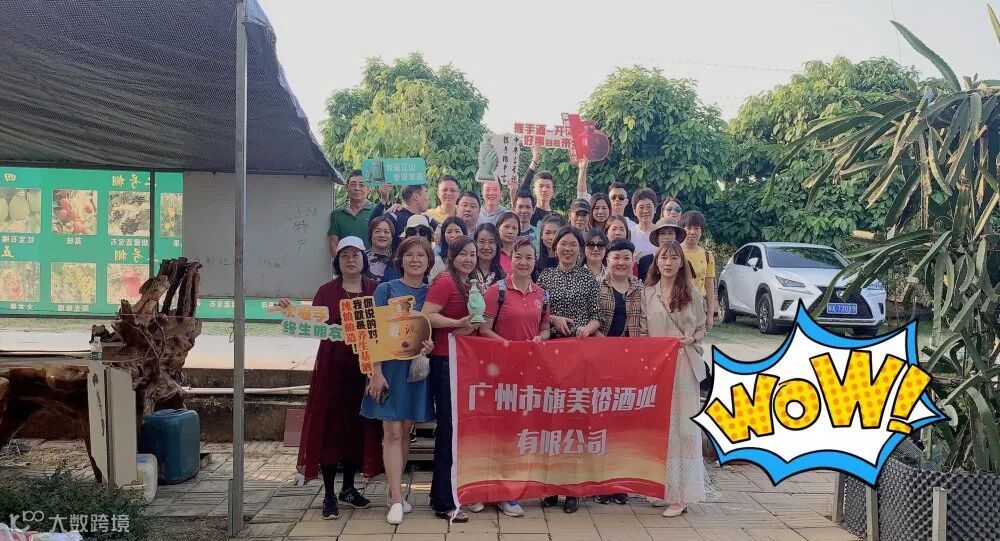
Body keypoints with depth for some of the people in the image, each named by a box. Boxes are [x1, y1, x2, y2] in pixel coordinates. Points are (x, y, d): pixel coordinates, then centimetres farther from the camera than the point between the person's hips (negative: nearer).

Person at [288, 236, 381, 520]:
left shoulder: (376, 290, 6)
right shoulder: (326, 291, 5)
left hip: (365, 366, 1)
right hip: (332, 366, -1)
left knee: (358, 426, 8)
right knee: (330, 426, -1)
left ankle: (348, 488, 24)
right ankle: (329, 495, 8)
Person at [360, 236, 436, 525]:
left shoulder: (432, 293, 8)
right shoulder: (386, 289, -2)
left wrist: (431, 346, -10)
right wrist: (376, 372, -14)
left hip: (417, 368, 4)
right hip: (390, 366, -3)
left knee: (405, 431, 9)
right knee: (392, 432, -5)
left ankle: (394, 490, 21)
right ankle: (397, 499, -3)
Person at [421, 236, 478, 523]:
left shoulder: (469, 285, 14)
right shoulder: (444, 282, -11)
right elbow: (426, 316, -22)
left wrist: (472, 325, 4)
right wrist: (458, 323, -25)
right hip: (445, 361, -9)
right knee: (448, 428, -4)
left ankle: (441, 493, 26)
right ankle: (444, 503, 5)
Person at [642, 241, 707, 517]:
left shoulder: (691, 293, 5)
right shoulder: (647, 293, 6)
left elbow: (702, 328, 10)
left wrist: (690, 339, -9)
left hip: (684, 365, -1)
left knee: (684, 422, -2)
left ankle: (681, 493, 3)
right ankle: (663, 488, 13)